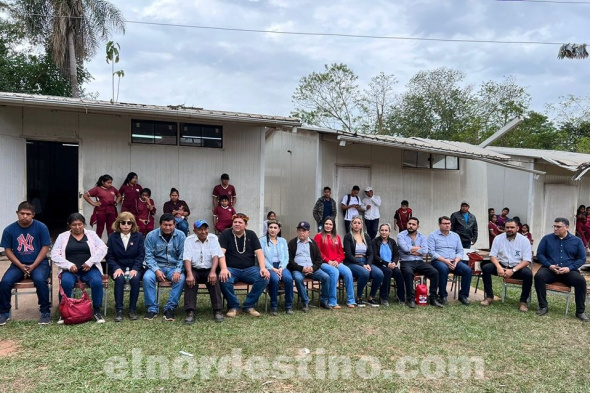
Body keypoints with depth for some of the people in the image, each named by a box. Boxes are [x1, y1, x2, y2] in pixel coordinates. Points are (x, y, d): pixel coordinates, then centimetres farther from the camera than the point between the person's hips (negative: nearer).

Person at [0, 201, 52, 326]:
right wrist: (21, 266, -10)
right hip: (18, 264, 3)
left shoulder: (41, 227, -6)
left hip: (39, 263, -3)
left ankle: (46, 311, -16)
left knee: (40, 280, -32)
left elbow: (45, 248, -6)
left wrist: (33, 266, -14)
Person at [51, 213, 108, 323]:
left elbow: (102, 249, -1)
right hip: (69, 270, 0)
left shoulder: (91, 234, 11)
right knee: (66, 282, -33)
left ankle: (97, 311, -16)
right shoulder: (62, 236, 11)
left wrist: (90, 262, -13)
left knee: (97, 281, -31)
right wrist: (69, 265, -13)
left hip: (89, 269, 0)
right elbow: (55, 255, 2)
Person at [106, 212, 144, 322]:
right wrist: (116, 268, -16)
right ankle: (118, 310, -26)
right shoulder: (112, 237, 5)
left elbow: (141, 255, -1)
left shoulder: (138, 236, 3)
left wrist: (135, 269, -16)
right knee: (120, 279, -33)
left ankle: (133, 309, -18)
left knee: (135, 279, -32)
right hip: (118, 268, 0)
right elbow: (109, 256, 2)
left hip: (134, 268, 0)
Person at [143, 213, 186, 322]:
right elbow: (149, 256, -5)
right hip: (156, 266, 0)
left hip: (174, 267, 0)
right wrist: (156, 270, -20)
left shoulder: (180, 235, -1)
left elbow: (183, 256, -5)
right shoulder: (151, 236, -1)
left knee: (181, 279, -30)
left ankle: (170, 308, -16)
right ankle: (152, 309, -15)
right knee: (147, 277, -30)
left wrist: (178, 270, -21)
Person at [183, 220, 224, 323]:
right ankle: (190, 312, -30)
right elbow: (187, 258, -9)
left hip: (209, 270, 0)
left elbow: (216, 256, -8)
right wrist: (189, 274, -27)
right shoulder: (189, 240, 2)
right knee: (189, 280, -30)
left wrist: (213, 272, -26)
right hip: (194, 269, 0)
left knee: (214, 280, -29)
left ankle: (217, 311, -22)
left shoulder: (213, 238, 4)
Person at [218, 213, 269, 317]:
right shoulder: (225, 234, 3)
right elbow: (221, 253, -10)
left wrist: (263, 268, -16)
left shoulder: (251, 235, 10)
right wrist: (224, 269, -27)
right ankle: (233, 306, -8)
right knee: (224, 279, -35)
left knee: (264, 278, -25)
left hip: (249, 269, 2)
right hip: (231, 269, -2)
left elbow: (259, 252, 1)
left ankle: (249, 306, -6)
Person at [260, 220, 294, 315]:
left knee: (289, 278, -28)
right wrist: (273, 269, -16)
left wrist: (281, 268, -10)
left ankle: (289, 306, -14)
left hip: (281, 267, 3)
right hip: (268, 267, -3)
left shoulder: (283, 241, 17)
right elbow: (262, 258, -6)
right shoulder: (262, 240, 4)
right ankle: (274, 306, -18)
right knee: (275, 279, -34)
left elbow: (286, 257, 9)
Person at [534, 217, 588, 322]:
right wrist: (549, 265, -12)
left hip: (569, 271, 0)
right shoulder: (547, 238, 8)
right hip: (550, 269, 0)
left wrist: (569, 268, -11)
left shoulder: (577, 241, 9)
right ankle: (543, 306, -19)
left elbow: (582, 258, 5)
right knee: (538, 276, -31)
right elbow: (539, 254, 5)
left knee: (581, 281, -29)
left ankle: (580, 311, -13)